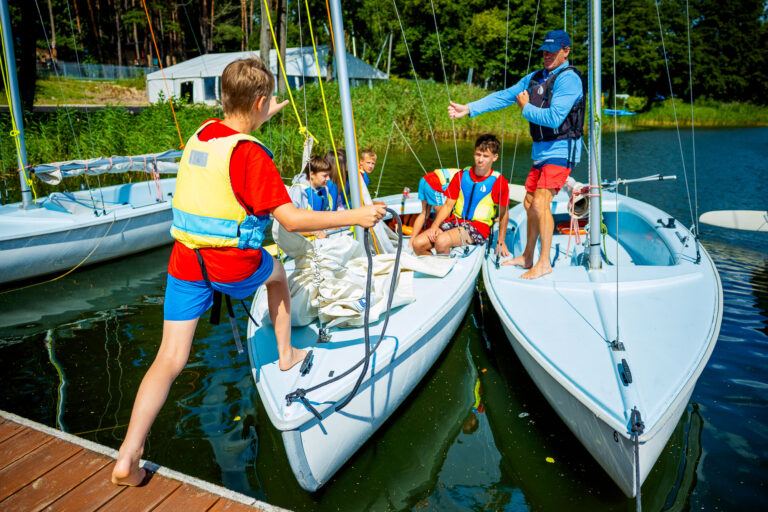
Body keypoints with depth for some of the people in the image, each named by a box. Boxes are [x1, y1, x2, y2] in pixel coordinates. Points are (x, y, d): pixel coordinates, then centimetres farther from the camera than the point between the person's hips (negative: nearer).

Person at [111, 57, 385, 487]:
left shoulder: (202, 133, 7)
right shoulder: (251, 154, -15)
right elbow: (291, 219, -19)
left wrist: (264, 118, 47)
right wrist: (354, 216, -14)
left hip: (185, 261, 5)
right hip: (233, 263, -5)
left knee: (170, 360, 7)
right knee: (277, 273, 30)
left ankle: (128, 458, 4)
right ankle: (286, 355, 41)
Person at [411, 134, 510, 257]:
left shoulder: (499, 182, -3)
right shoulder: (461, 176, 8)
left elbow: (503, 213, 5)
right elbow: (448, 205, 8)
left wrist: (501, 241, 6)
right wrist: (435, 225, -6)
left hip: (478, 228, -4)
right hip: (454, 221, 5)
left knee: (441, 241, -33)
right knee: (418, 243, -16)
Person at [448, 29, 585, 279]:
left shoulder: (569, 79, -12)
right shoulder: (535, 78, 14)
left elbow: (554, 118, -23)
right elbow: (503, 96, 12)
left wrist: (526, 108, -8)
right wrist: (469, 108, 5)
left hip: (561, 151, -8)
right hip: (541, 150, 9)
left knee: (540, 203, -17)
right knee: (529, 203, 11)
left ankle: (544, 262, -6)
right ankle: (527, 257, 25)